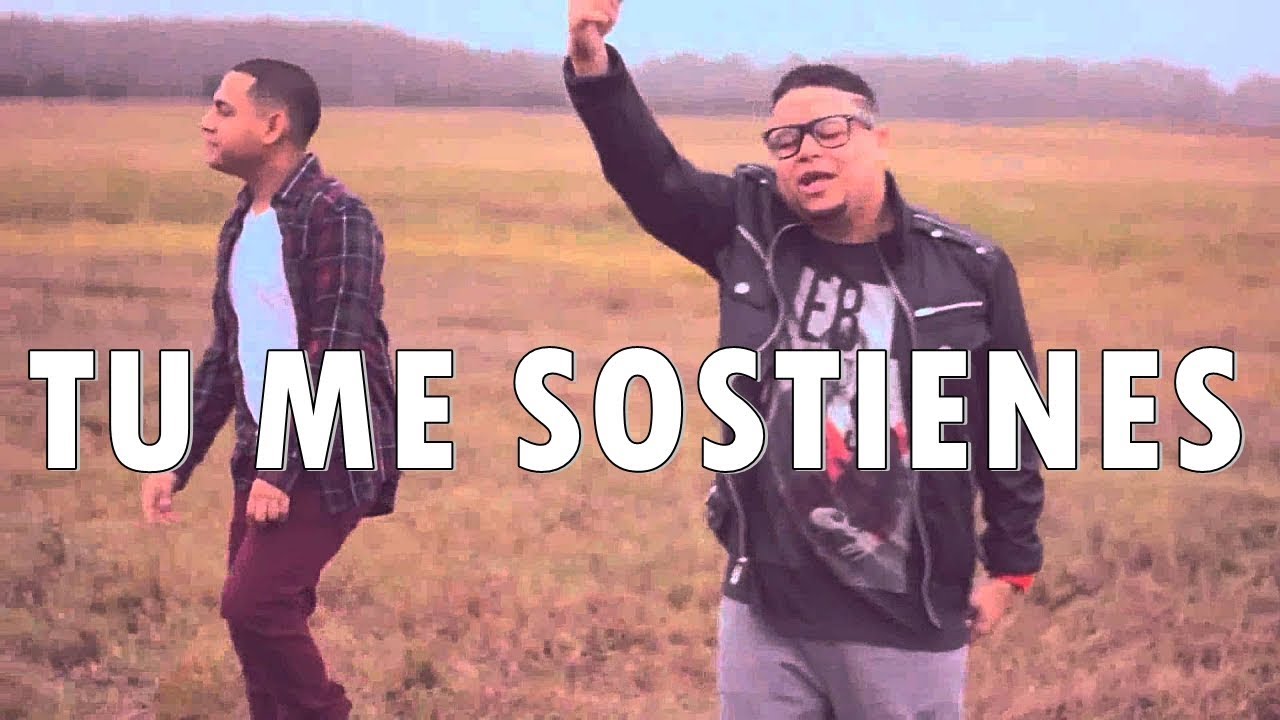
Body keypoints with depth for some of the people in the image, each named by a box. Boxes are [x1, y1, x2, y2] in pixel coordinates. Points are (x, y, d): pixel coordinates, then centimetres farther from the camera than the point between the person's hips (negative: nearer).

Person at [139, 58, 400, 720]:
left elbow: (335, 354, -20)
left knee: (253, 603, -15)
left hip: (330, 458, -8)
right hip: (265, 456, 8)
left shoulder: (336, 217, -15)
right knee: (263, 612, 8)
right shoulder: (243, 222, 12)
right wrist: (176, 462, 14)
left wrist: (283, 469, -22)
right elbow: (227, 350, 18)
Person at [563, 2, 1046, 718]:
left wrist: (1011, 564, 6)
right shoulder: (750, 228, 1)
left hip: (908, 620, -2)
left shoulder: (968, 268, -6)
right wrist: (594, 67, -26)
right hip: (764, 608, 3)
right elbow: (650, 171, -10)